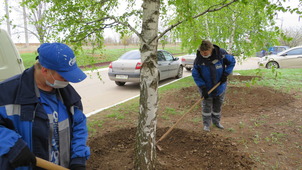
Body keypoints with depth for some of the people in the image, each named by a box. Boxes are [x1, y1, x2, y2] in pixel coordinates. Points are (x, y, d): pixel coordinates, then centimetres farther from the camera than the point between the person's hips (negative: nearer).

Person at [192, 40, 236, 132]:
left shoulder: (221, 53, -18)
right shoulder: (198, 60, -19)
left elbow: (232, 62, -2)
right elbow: (195, 75, -13)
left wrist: (225, 74, -13)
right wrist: (203, 88, -20)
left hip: (220, 86, 2)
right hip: (207, 88, -1)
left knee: (218, 104, 15)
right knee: (206, 105, 3)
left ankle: (216, 121, 34)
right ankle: (206, 124, 19)